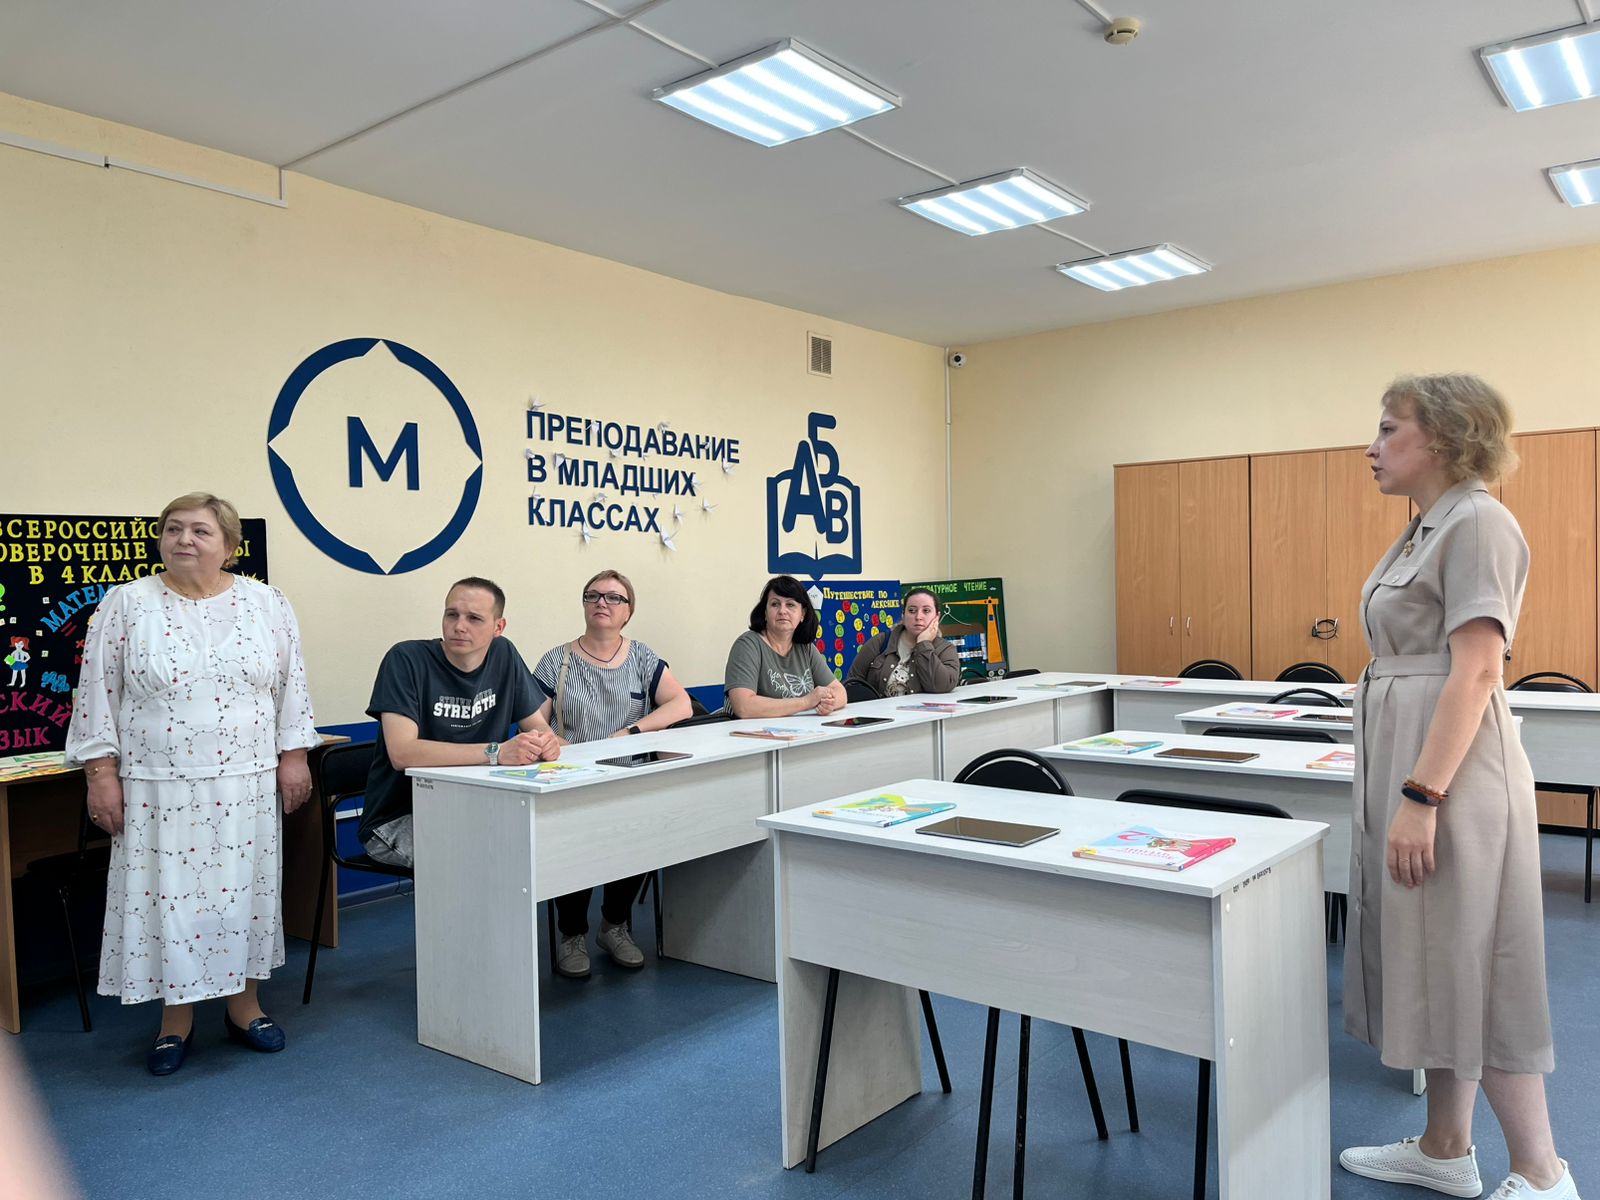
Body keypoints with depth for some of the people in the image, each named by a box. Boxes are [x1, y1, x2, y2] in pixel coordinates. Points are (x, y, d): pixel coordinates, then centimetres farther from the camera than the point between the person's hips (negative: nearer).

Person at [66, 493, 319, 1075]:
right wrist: (102, 773, -5)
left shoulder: (267, 605, 2)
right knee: (165, 893, 6)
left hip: (246, 785, 1)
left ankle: (244, 1001, 26)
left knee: (243, 888, 9)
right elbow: (98, 696, -1)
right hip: (158, 787, -1)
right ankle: (176, 1016, 23)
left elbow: (291, 688, 5)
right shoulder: (125, 605, -1)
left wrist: (293, 756, 1)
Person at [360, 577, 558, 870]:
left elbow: (538, 726, 8)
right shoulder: (406, 660, -14)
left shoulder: (504, 655, 2)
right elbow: (402, 752, -26)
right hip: (398, 820, -5)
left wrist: (546, 742, -18)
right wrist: (496, 752, -33)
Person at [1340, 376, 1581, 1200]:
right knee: (1430, 962, 15)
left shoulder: (1477, 523, -13)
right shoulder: (1426, 529, 15)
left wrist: (1421, 798, -23)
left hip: (1447, 769, -10)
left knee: (1466, 966, 0)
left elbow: (1474, 673, -20)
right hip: (1402, 761, 10)